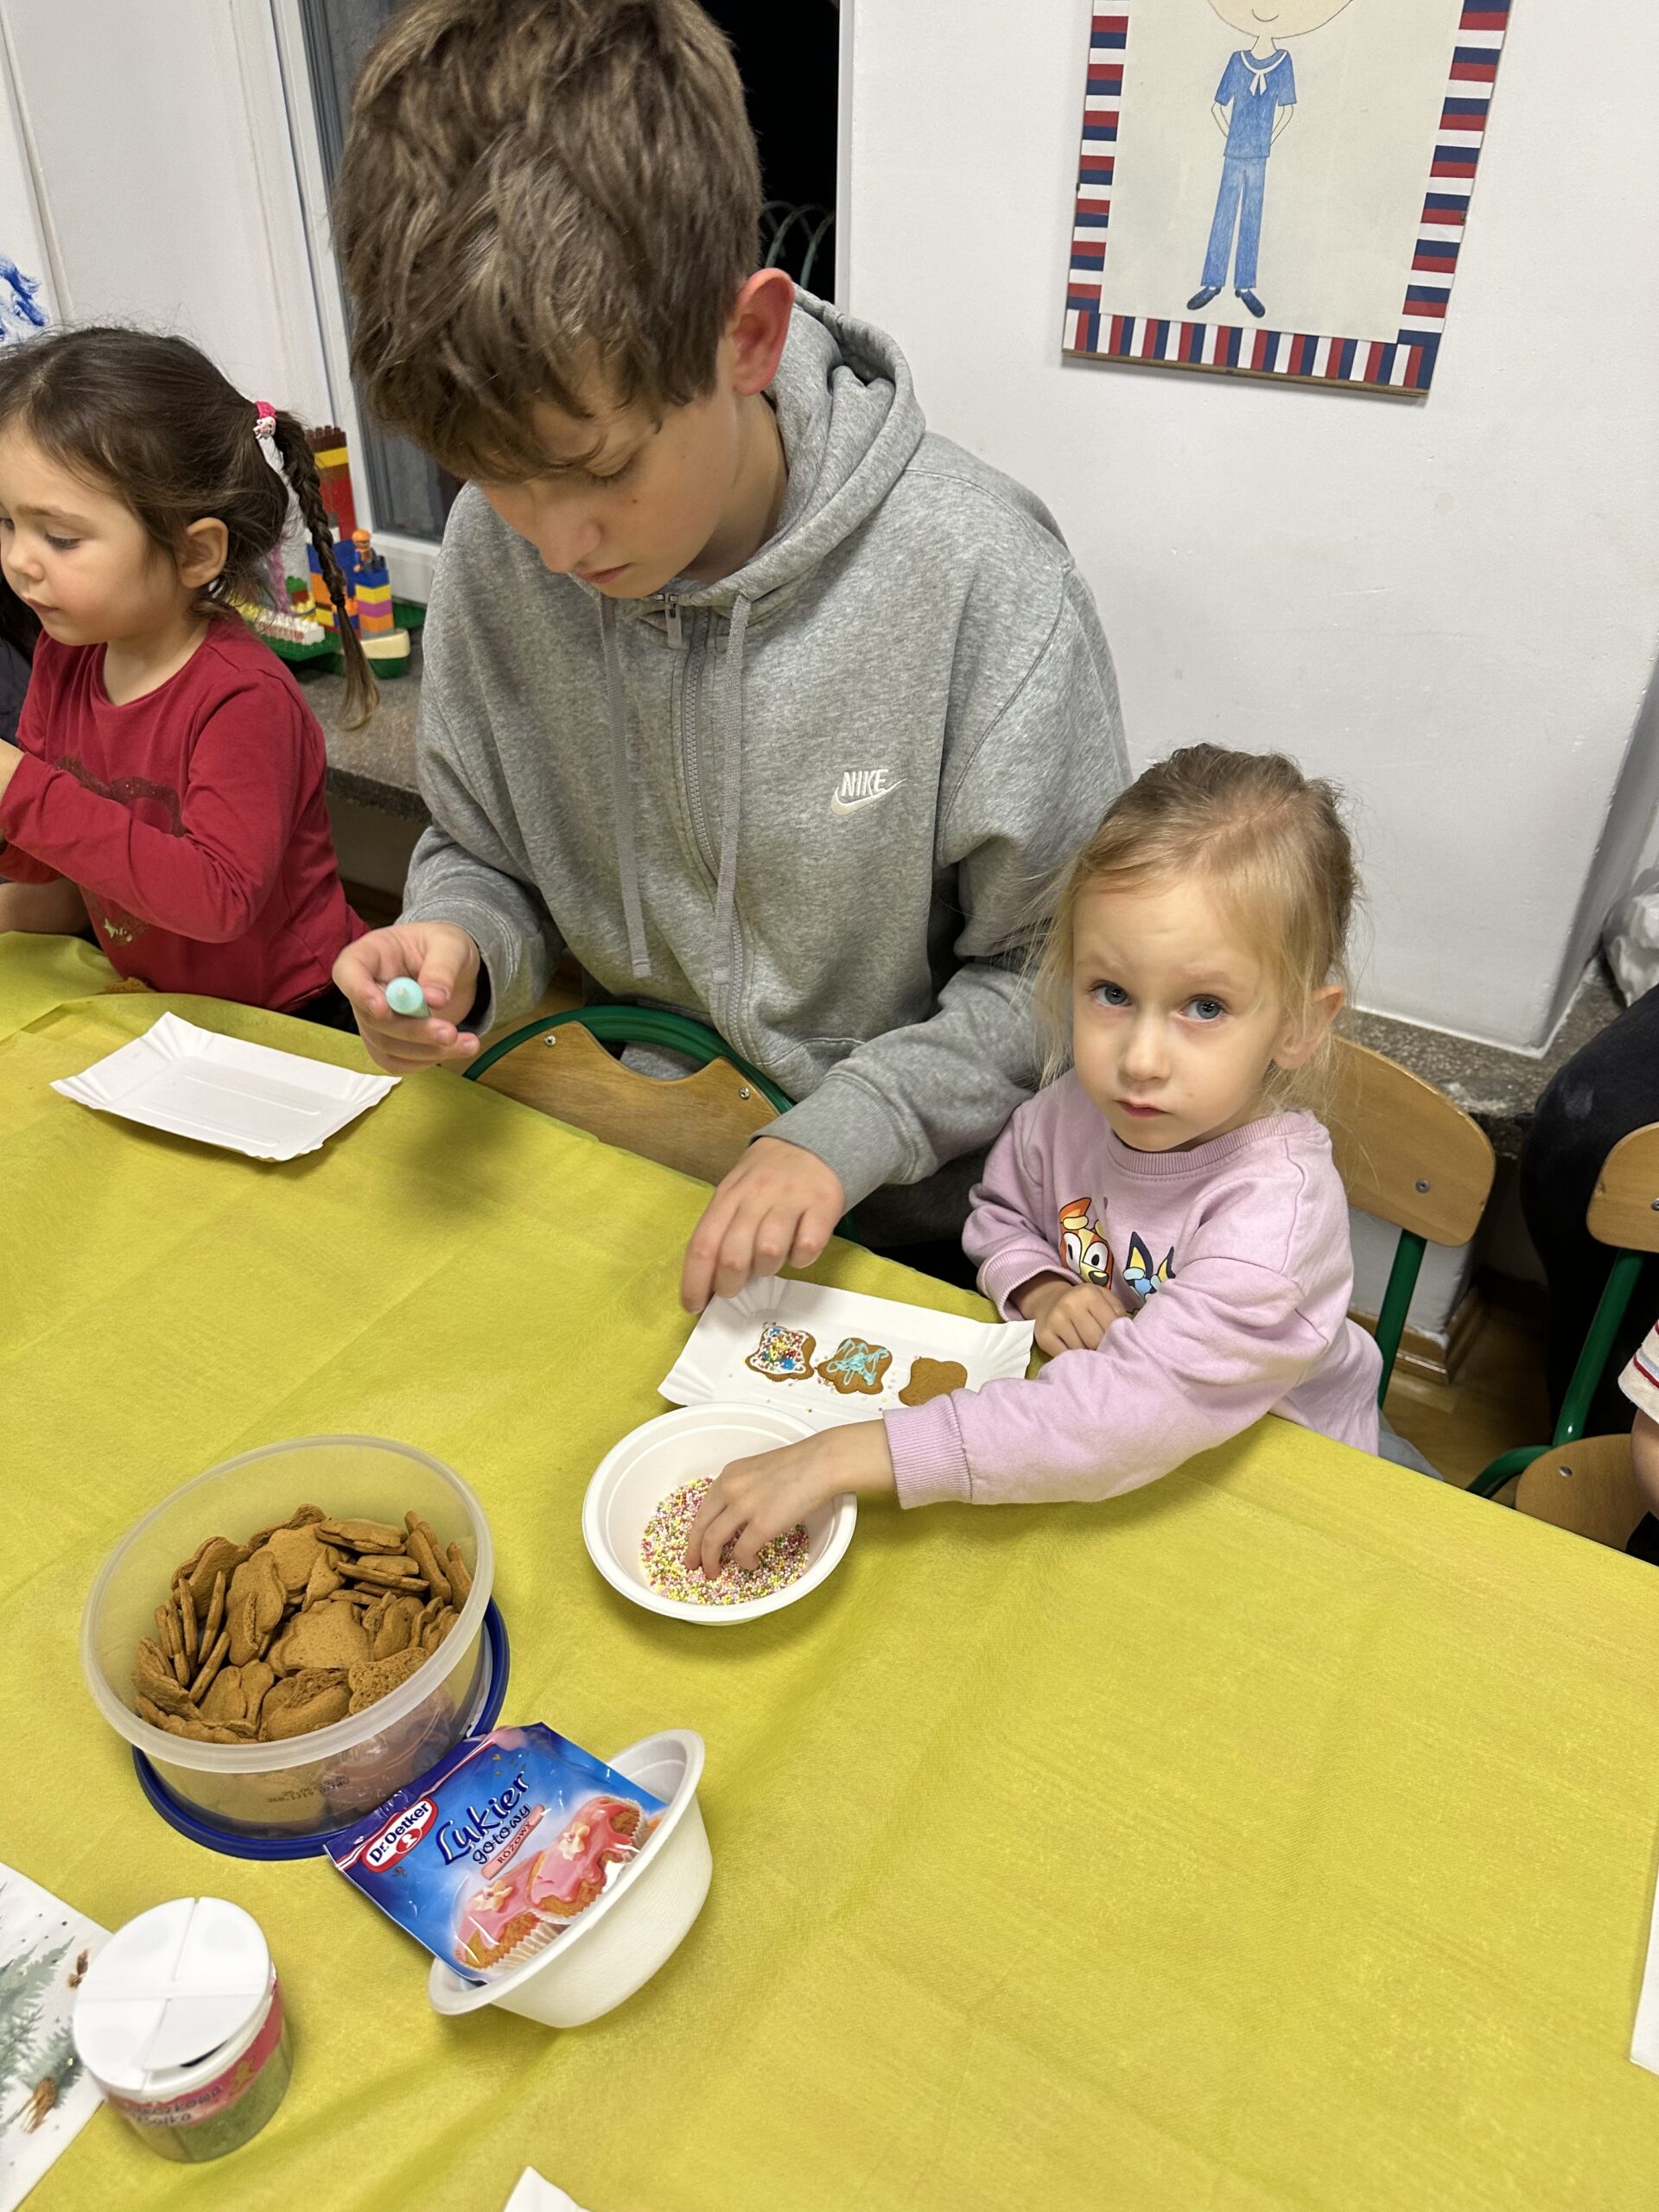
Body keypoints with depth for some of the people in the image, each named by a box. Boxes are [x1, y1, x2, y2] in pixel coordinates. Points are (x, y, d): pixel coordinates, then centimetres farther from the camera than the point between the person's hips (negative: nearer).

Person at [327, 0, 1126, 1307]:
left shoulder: (978, 579, -25)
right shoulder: (495, 552, -13)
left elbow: (1059, 972, -15)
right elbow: (485, 855, 2)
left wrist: (850, 1128, -25)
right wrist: (456, 946, -19)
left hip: (910, 1217, -1)